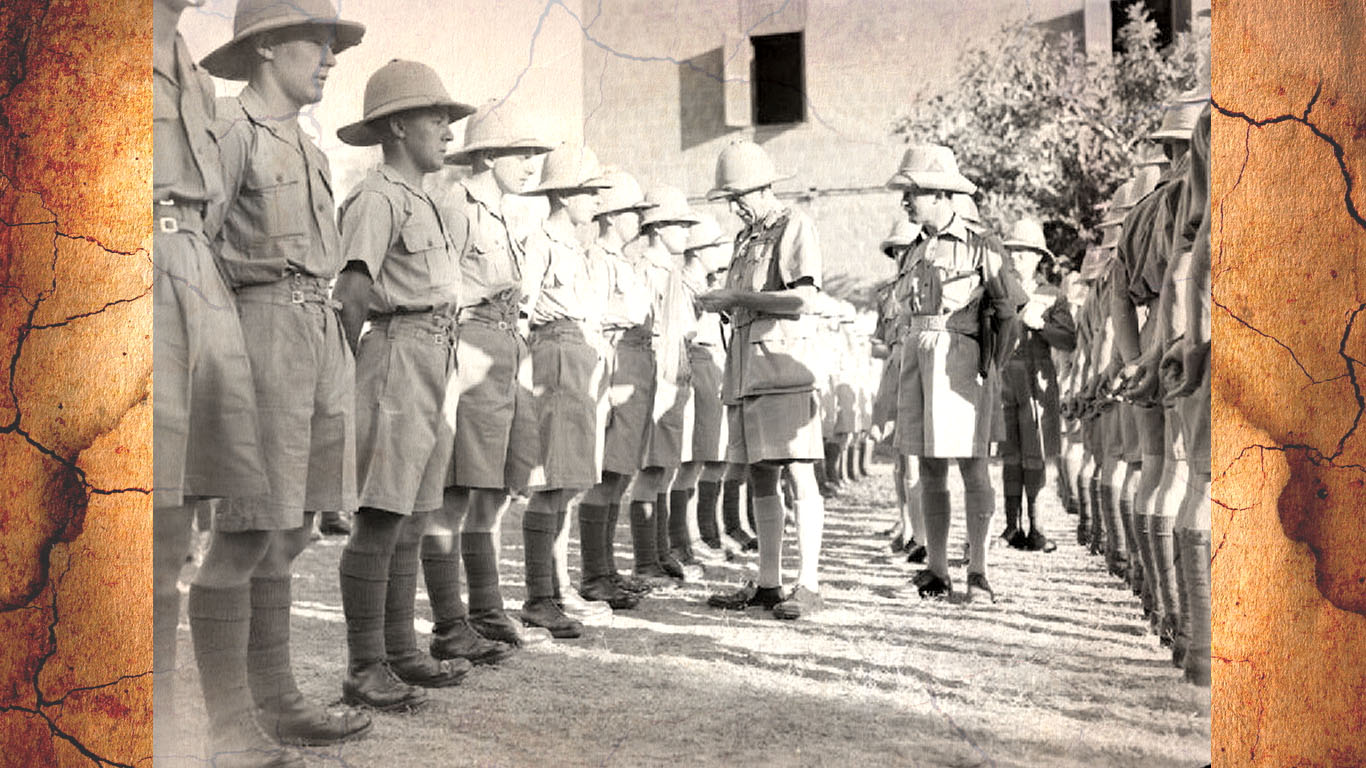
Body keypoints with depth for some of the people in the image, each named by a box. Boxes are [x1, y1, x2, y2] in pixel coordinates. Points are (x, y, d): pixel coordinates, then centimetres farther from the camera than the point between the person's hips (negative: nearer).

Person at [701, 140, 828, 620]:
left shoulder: (795, 226, -1)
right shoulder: (745, 239, 23)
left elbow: (802, 299, -13)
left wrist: (736, 298, -10)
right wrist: (720, 305, 9)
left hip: (783, 360, -8)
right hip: (745, 365, 8)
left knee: (799, 473, -9)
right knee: (759, 477, 8)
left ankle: (808, 585, -8)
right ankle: (767, 584, 13)